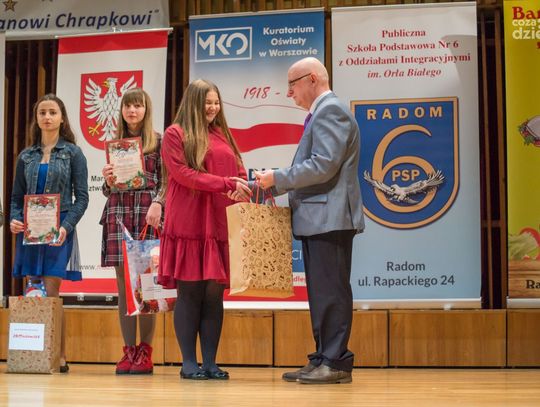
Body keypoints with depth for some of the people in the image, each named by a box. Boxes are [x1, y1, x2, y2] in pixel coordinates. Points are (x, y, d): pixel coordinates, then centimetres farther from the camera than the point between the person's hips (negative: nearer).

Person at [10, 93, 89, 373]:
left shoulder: (72, 153, 3)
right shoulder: (26, 156, 14)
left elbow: (82, 197, -1)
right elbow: (17, 196, 15)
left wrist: (66, 226, -15)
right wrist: (14, 220, -5)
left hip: (58, 232, -4)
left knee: (51, 292, -8)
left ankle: (59, 358, -2)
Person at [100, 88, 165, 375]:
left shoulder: (158, 142, 7)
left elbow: (166, 180, 1)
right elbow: (108, 190, 19)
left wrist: (157, 203, -15)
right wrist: (108, 180, -2)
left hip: (146, 214, -4)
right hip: (118, 214, 4)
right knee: (123, 285, 2)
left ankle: (145, 352, -1)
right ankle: (128, 351, 6)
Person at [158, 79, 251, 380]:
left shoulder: (223, 135, 21)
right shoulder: (175, 134, 3)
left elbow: (239, 171, 17)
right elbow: (182, 173, -8)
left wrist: (243, 189, -7)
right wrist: (225, 184, -16)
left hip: (220, 225, 5)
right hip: (189, 223, -5)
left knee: (214, 293, 2)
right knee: (190, 293, -3)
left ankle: (210, 362, 6)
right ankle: (189, 363, 3)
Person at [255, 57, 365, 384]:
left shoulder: (330, 110, -9)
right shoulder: (322, 113, 23)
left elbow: (324, 165, -20)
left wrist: (278, 179, -13)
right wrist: (277, 187, 15)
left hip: (329, 218, -11)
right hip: (318, 219, 11)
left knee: (330, 292, -8)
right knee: (322, 292, 11)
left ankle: (335, 363, -5)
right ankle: (323, 359, 16)